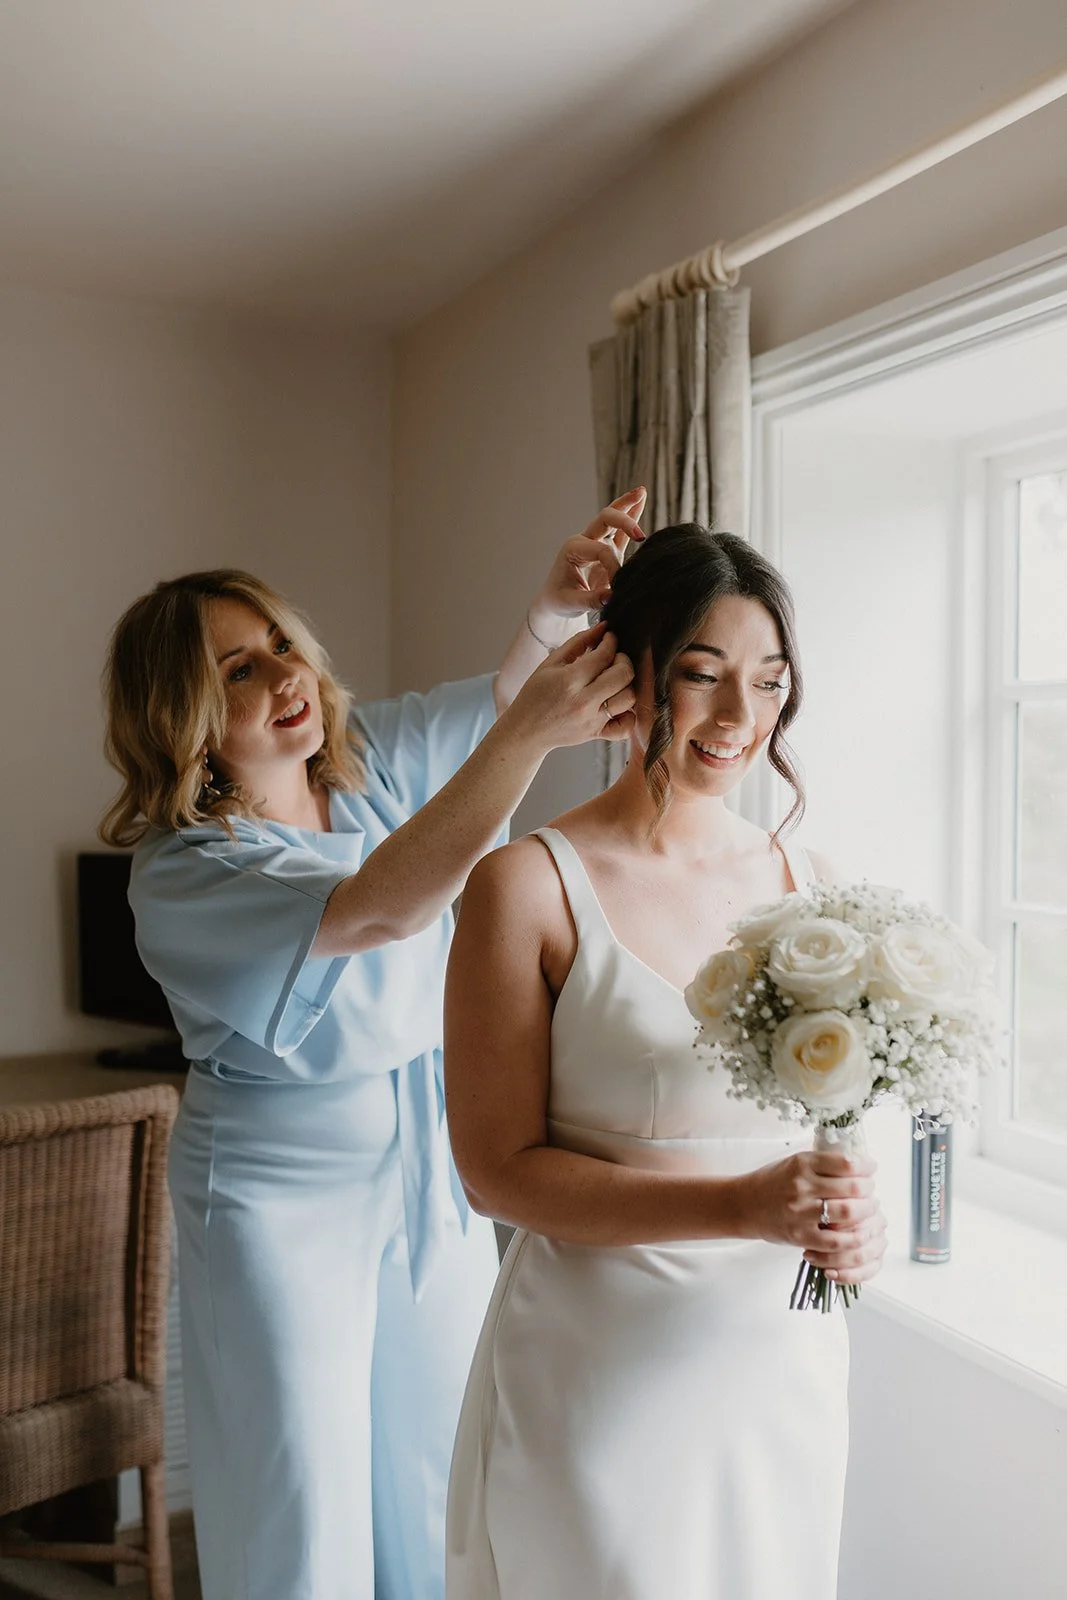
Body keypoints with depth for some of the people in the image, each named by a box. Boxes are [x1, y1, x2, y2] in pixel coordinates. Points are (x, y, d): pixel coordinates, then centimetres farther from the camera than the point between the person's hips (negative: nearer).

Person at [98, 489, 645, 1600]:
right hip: (284, 1192, -5)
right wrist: (533, 728, -45)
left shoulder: (367, 761, -3)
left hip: (437, 1168, 6)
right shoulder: (179, 871, -22)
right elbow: (383, 908, -37)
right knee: (304, 1485, 10)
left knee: (436, 1459, 18)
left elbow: (493, 700, -11)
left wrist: (558, 608, -35)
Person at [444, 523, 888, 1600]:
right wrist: (742, 1206, -24)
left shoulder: (810, 886, 2)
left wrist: (853, 1226, -12)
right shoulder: (529, 887, -14)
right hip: (599, 1363, -4)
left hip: (784, 1357, 5)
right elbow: (497, 1171, -14)